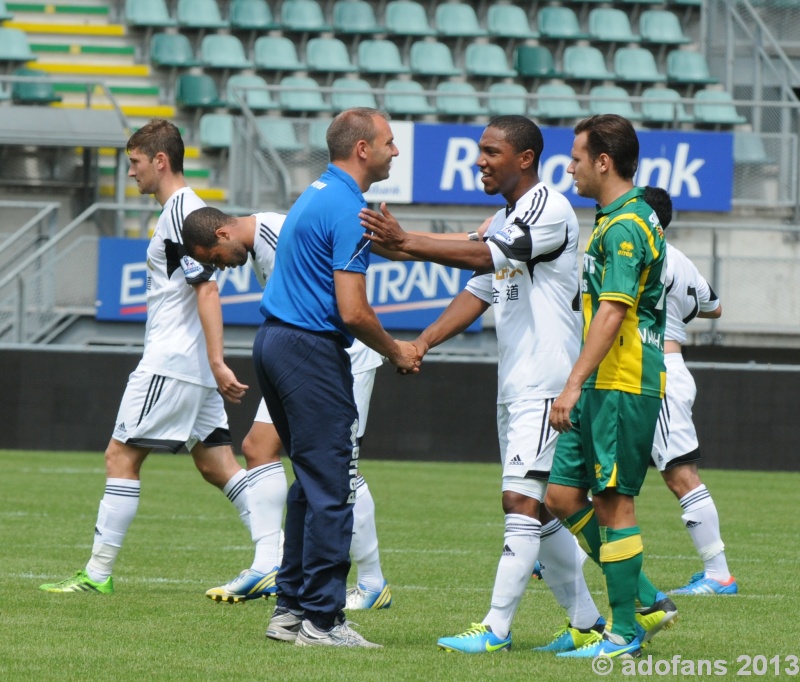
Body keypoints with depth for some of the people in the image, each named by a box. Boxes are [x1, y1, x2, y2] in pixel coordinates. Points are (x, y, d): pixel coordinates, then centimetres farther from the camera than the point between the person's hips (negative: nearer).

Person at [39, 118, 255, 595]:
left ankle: (99, 573, -4)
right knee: (216, 463, 8)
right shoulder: (186, 209, 18)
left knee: (122, 456, -6)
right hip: (194, 366, 10)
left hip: (171, 361, -10)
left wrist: (217, 363, -24)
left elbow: (207, 289, -21)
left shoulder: (180, 213, -14)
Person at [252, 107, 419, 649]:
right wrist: (395, 352, -2)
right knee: (333, 488, -7)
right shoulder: (349, 211, -15)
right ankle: (321, 619, -7)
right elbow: (353, 311, -20)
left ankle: (291, 608, 17)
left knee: (313, 483, 16)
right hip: (312, 348, -10)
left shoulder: (318, 194, 16)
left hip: (275, 340, 10)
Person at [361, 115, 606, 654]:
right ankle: (587, 623, 19)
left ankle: (496, 629, -15)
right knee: (541, 512, 11)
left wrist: (405, 242, -30)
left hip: (547, 385, -10)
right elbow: (479, 292, 16)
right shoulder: (504, 221, 17)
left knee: (522, 500, -13)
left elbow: (488, 257, -25)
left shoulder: (551, 209, -12)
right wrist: (421, 343, 2)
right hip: (514, 387, 10)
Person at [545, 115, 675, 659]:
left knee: (613, 502, -5)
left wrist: (574, 384, -26)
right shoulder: (615, 219, 18)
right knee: (564, 494, 9)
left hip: (623, 388, -10)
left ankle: (626, 631, 1)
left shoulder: (625, 227, -15)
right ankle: (645, 602, 14)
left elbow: (612, 310, -23)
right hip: (602, 388, 10)